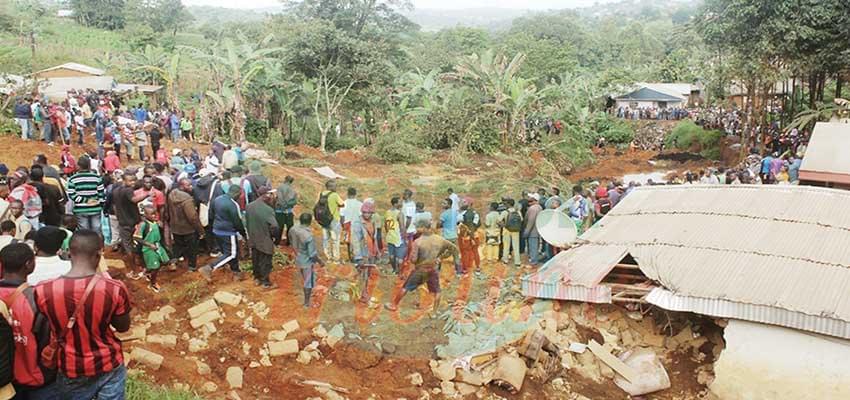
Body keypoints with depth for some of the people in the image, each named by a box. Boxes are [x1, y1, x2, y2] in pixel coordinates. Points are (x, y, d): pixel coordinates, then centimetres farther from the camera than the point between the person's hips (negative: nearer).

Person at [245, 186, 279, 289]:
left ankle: (257, 278, 38)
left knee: (255, 260, 22)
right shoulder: (268, 210, -26)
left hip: (253, 239, 7)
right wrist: (276, 238, -9)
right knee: (265, 262, 9)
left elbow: (247, 222, 6)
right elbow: (275, 227, -27)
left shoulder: (249, 206, -4)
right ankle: (266, 283, 20)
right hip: (265, 241, -6)